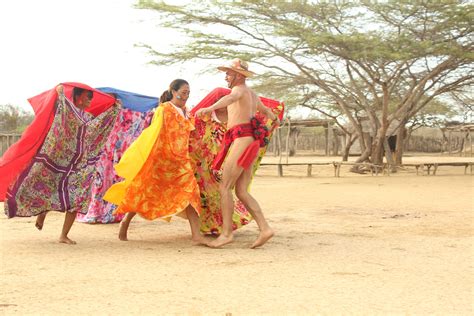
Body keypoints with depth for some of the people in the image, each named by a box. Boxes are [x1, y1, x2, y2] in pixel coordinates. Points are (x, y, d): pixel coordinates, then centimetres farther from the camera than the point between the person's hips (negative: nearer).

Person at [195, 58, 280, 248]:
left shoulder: (239, 89, -3)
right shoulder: (253, 95, 26)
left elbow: (230, 98, -30)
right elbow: (265, 110, 48)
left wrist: (210, 108, -49)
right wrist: (275, 120, 72)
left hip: (242, 140, -9)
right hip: (250, 142, 9)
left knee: (224, 188, -9)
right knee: (241, 192, 4)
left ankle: (226, 233, -10)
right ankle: (265, 229, -4)